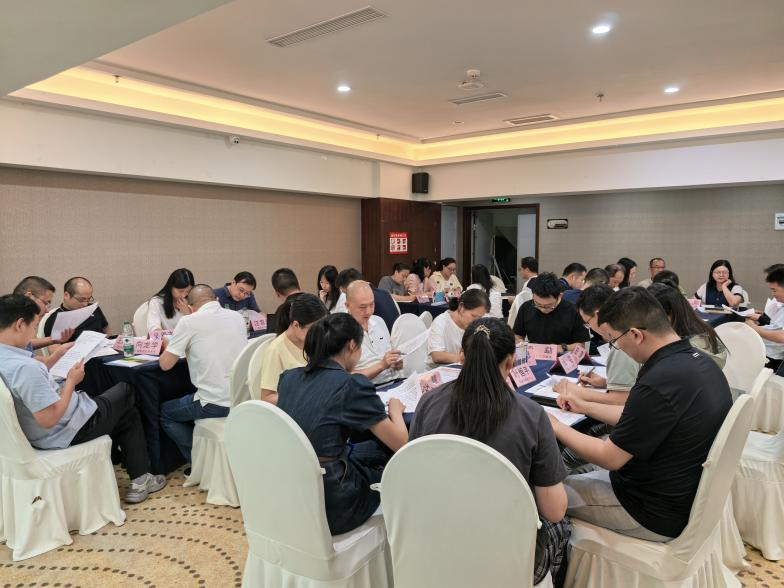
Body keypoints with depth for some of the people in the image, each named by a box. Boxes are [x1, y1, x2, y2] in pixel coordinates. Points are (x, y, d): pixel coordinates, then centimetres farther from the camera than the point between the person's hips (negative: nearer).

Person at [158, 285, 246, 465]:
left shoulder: (189, 322, -8)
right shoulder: (237, 317, 7)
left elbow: (165, 364, -3)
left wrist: (168, 347, 17)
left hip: (216, 404, -6)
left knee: (164, 412, 21)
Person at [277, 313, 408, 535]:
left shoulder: (289, 378, 3)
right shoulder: (352, 385, -16)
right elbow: (401, 443, -9)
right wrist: (395, 409, 9)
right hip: (329, 507, -6)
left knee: (376, 448, 24)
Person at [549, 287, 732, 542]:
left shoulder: (659, 382, -32)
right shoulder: (699, 361, -3)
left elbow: (610, 457, -22)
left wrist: (556, 428, -8)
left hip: (659, 516, -9)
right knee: (586, 473, 23)